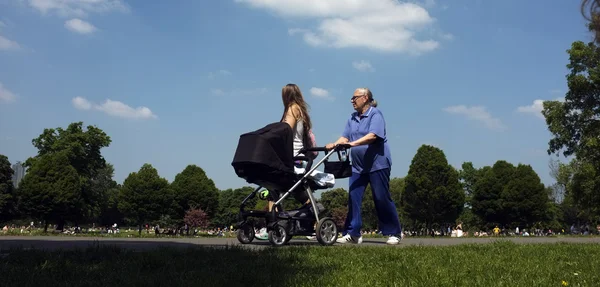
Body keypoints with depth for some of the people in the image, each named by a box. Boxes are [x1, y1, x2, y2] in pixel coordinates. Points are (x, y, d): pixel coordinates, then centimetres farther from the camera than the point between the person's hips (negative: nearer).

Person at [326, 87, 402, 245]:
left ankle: (394, 233, 11)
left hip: (377, 163, -6)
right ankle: (352, 234, 2)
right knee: (353, 197, -3)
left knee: (382, 198, -1)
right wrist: (334, 144, -16)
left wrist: (353, 143, -32)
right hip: (358, 165, 6)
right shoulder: (352, 118, 14)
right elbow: (345, 137, 5)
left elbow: (373, 135, -22)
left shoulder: (375, 114, -7)